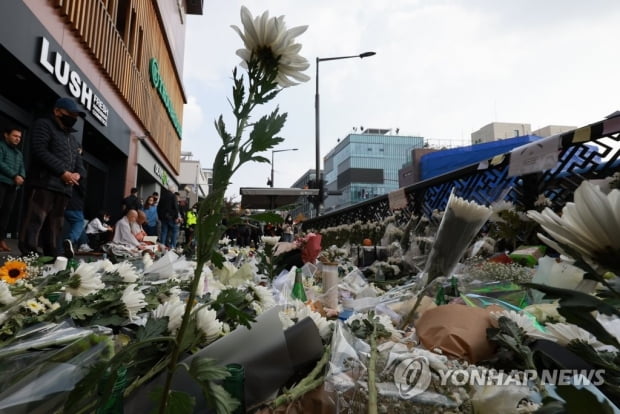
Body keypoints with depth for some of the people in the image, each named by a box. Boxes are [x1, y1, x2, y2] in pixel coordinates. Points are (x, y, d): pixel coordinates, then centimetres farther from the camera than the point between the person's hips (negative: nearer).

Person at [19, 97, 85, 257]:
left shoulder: (72, 138, 28)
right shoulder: (44, 125, 6)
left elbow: (79, 161, 24)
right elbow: (39, 150, -10)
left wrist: (77, 174, 0)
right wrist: (63, 172, -14)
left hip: (63, 189, 7)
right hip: (43, 185, -7)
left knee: (54, 230, 5)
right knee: (33, 225, -12)